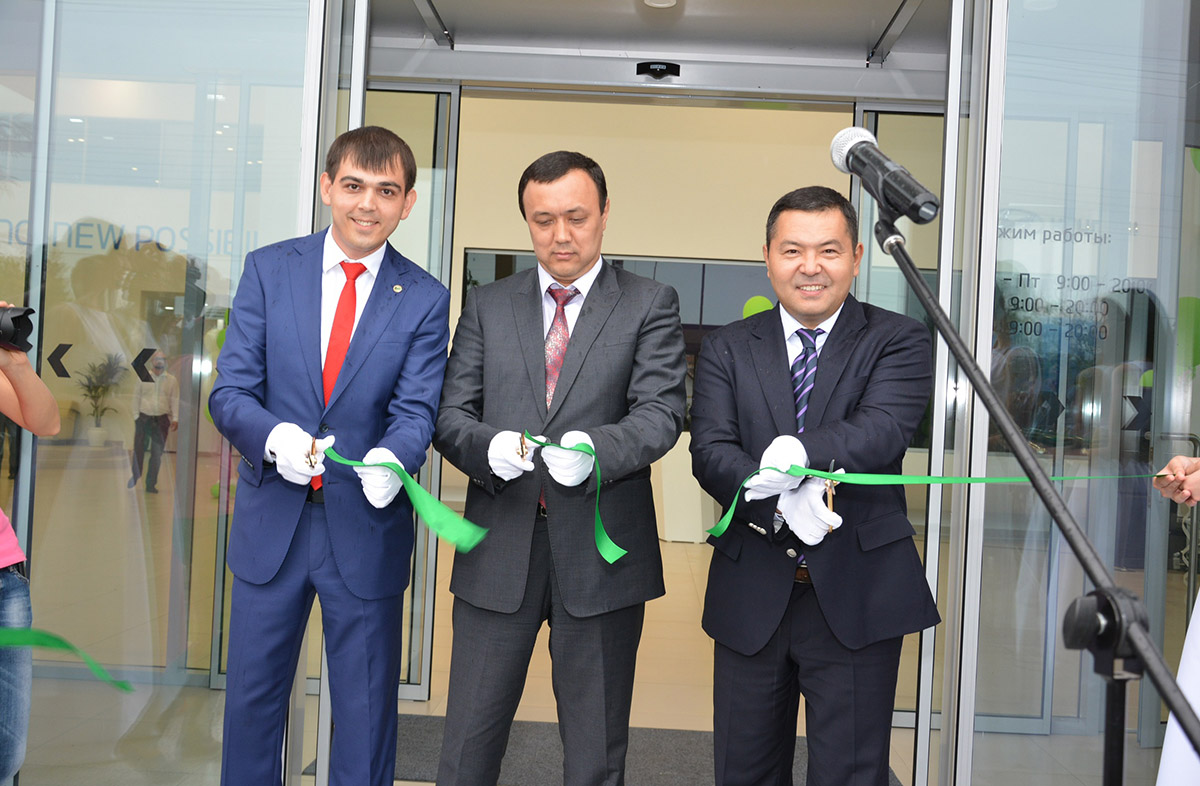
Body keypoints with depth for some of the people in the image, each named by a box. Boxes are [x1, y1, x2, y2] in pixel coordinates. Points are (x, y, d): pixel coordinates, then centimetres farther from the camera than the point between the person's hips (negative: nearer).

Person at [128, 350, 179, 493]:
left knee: (157, 454, 3)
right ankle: (134, 478, 16)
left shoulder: (172, 380, 6)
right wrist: (136, 415, -1)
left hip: (161, 419, 1)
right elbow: (136, 397, 6)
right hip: (144, 418, -1)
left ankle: (151, 484, 10)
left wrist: (175, 418, -5)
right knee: (139, 450, 0)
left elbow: (175, 400, 4)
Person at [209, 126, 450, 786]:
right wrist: (274, 436, -25)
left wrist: (391, 459, -31)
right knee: (251, 696, 14)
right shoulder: (269, 270, 1)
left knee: (366, 710, 10)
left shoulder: (425, 300, -1)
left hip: (365, 528, -1)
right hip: (271, 521, 1)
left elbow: (416, 410, -8)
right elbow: (230, 390, -3)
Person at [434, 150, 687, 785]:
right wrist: (489, 445, -17)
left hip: (600, 550, -2)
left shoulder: (650, 306, 3)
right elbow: (451, 415, 5)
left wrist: (595, 448, -28)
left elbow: (660, 413, -8)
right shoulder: (487, 306, 11)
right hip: (499, 548, 2)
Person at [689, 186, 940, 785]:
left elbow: (883, 431, -16)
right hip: (751, 596, 3)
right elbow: (710, 453, -7)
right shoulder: (726, 349, 7)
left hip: (857, 596, -2)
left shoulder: (898, 342, 2)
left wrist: (800, 453, -35)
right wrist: (781, 499, -26)